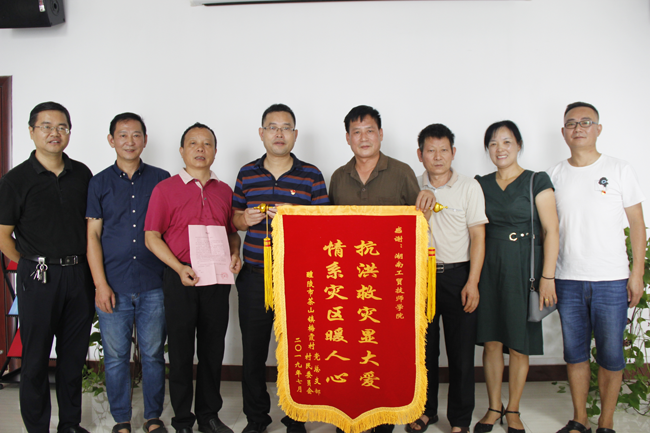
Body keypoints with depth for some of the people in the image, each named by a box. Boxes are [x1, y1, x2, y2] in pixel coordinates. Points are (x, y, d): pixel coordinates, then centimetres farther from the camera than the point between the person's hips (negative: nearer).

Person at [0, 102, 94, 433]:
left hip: (79, 275, 4)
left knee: (74, 355, 13)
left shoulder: (81, 174, 6)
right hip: (38, 279, -3)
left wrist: (86, 268, 9)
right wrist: (33, 267, 3)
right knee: (36, 358, 6)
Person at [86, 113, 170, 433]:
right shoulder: (99, 183, 6)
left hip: (153, 285, 0)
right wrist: (100, 284, -5)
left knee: (153, 354, 8)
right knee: (116, 357, 8)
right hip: (113, 286, 0)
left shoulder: (161, 179, 6)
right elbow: (93, 235, 3)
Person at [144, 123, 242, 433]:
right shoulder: (165, 189, 1)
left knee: (213, 349, 11)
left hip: (217, 279, 3)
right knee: (181, 351, 6)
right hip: (181, 279, -3)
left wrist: (234, 254, -1)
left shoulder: (224, 191, 12)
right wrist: (179, 268, -14)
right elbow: (152, 236, -3)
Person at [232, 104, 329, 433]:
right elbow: (235, 218, 16)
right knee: (253, 351, 9)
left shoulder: (311, 175, 2)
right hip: (254, 277, 2)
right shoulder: (247, 173, 9)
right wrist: (244, 219, -7)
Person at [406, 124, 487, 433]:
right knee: (424, 347, 10)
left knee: (461, 351, 3)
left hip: (457, 275, -2)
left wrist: (472, 283, -9)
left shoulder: (469, 187, 0)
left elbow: (478, 237, -2)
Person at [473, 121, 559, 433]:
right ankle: (494, 408, 22)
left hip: (524, 268, -3)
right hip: (489, 267, 3)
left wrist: (547, 277, -11)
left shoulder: (537, 181, -2)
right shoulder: (481, 184, 10)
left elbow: (550, 231, -6)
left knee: (518, 345, 5)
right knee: (491, 341, 6)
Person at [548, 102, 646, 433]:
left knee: (610, 355, 4)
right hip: (567, 281, 2)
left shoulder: (619, 170, 1)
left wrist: (637, 274, -3)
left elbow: (637, 225, 3)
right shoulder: (554, 175, 6)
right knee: (575, 352, 10)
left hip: (612, 281, -2)